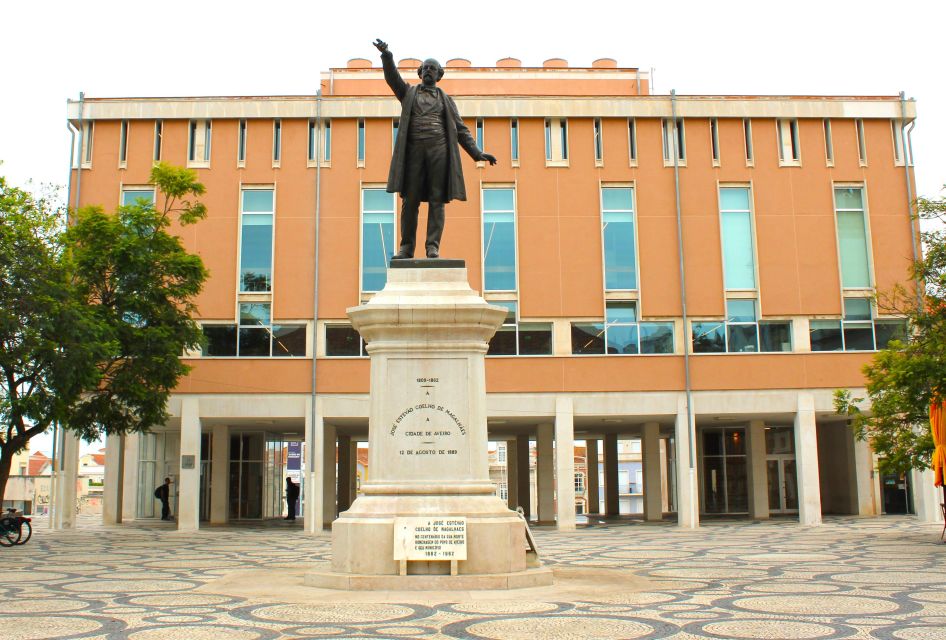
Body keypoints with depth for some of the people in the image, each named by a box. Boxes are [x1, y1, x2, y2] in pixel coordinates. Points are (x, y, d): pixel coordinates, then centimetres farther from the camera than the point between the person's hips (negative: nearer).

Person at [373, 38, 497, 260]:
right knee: (410, 200, -4)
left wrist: (477, 153, 3)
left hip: (439, 150, 0)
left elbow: (461, 129, 15)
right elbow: (392, 76, 0)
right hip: (414, 150, 0)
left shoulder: (446, 100, 20)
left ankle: (433, 247, -8)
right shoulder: (408, 92, 19)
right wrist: (386, 55, -19)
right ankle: (407, 247, -2)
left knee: (437, 200, -6)